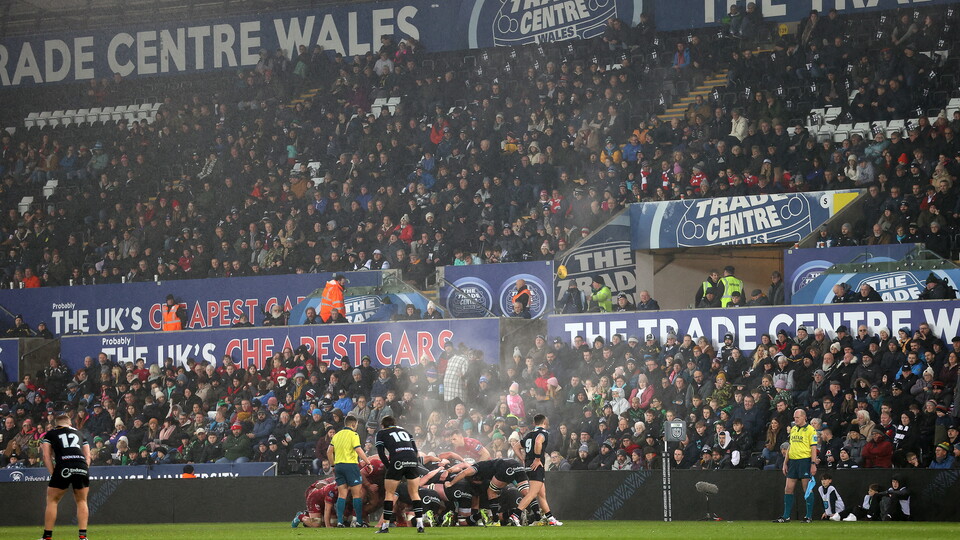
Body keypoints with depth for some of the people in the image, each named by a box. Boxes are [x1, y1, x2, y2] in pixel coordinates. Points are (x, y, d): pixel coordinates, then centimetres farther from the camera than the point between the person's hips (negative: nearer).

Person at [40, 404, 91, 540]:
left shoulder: (50, 434, 18)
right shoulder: (80, 433, 25)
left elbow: (46, 455, 7)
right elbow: (88, 455, 19)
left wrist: (53, 473, 4)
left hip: (63, 467, -2)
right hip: (82, 466, 2)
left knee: (52, 501, 10)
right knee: (82, 501, 17)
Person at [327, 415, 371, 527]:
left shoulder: (337, 435, 14)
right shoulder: (353, 434, -6)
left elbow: (329, 451, 13)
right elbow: (359, 450, -17)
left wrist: (333, 465, 21)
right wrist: (368, 462, -13)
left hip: (338, 465, 6)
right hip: (350, 465, -6)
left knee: (342, 495, 7)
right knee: (357, 494, 0)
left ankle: (340, 521, 0)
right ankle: (359, 521, -2)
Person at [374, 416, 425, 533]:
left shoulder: (381, 433, 18)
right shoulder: (405, 431, 29)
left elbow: (381, 454, 8)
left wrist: (389, 466, 13)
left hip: (398, 462, -3)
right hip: (413, 461, 3)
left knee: (389, 493, 8)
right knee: (415, 494, 10)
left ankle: (385, 525, 8)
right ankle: (420, 524, 1)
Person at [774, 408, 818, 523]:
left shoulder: (810, 430, -5)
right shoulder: (793, 429, 16)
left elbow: (813, 448, -9)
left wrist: (813, 464, -16)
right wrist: (785, 463, 16)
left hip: (805, 460, -7)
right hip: (793, 461, 7)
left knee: (807, 490, -4)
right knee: (788, 489, 4)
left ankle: (809, 516, 1)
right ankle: (786, 517, 8)